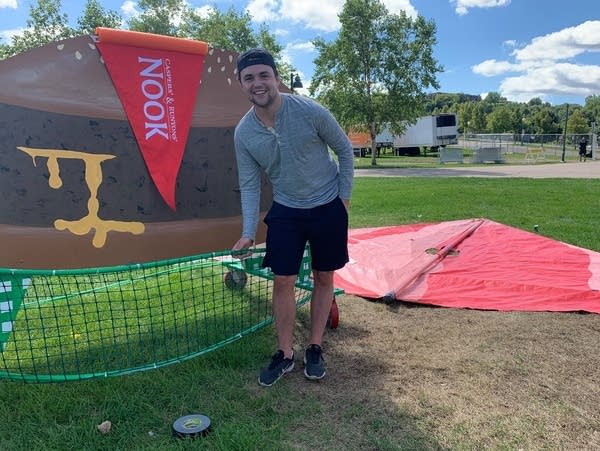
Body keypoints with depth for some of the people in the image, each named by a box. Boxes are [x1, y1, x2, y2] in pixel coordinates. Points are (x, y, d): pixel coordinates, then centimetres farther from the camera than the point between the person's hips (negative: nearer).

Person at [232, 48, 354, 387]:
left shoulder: (311, 111, -19)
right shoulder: (243, 133, -10)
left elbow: (345, 149, -5)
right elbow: (249, 184, -4)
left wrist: (344, 196, -4)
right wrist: (249, 232, -13)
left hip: (328, 208, -1)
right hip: (286, 211, 2)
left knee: (324, 279, 8)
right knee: (283, 282, 1)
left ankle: (315, 349, 26)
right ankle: (285, 355, 18)